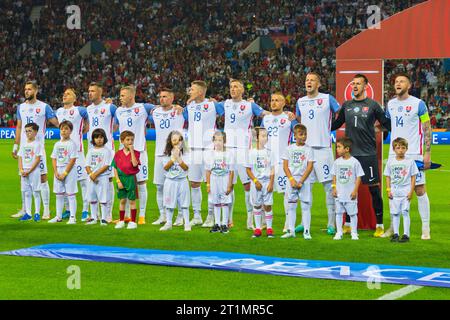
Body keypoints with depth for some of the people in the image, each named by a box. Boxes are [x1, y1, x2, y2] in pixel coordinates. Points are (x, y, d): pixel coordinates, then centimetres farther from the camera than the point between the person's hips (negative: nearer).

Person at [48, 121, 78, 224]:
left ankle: (72, 217, 0)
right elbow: (54, 159, 11)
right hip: (58, 171, 6)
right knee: (59, 195, 11)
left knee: (70, 194, -3)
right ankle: (58, 216, 19)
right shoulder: (57, 144, 11)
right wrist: (56, 172, -3)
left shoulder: (72, 144, -7)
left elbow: (72, 160, -12)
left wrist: (64, 173, -14)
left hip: (69, 171, -6)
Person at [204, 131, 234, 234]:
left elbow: (231, 171, -3)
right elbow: (208, 171, 4)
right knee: (216, 203, 9)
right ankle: (217, 224, 17)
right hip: (214, 180, 2)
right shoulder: (210, 154, 1)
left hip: (225, 180, -2)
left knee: (225, 203, 1)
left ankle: (224, 224, 8)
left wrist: (230, 185, -7)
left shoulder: (228, 154, -5)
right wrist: (208, 185, 1)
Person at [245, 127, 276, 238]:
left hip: (267, 182, 0)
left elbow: (272, 170, 4)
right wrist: (256, 181, -9)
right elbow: (248, 170, 1)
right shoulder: (252, 153, 0)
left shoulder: (269, 152, 3)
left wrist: (271, 183, -6)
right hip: (256, 182, 0)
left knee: (268, 205, -2)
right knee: (257, 205, 6)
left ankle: (269, 229, 3)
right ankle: (257, 228, 13)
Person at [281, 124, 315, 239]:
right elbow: (285, 166, 3)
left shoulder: (308, 149, 0)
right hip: (291, 180, 2)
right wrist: (292, 180, -9)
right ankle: (291, 231, 12)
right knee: (291, 206, 6)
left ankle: (306, 231, 1)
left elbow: (310, 167, -5)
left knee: (305, 206, -2)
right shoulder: (289, 148, 6)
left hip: (304, 181, -2)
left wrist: (301, 181, -12)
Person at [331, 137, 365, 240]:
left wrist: (355, 190, -9)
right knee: (339, 212, 7)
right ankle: (339, 233, 15)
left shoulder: (354, 162, -8)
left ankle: (354, 233, 12)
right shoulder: (337, 162, 4)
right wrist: (334, 188, 3)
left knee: (352, 213, 3)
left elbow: (358, 177, -5)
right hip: (339, 193, 4)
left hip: (350, 193, -4)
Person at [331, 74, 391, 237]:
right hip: (350, 154, 4)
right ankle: (348, 225, 18)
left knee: (374, 189, -2)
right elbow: (336, 124, 23)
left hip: (368, 154, -4)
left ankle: (379, 225, 5)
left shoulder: (372, 105, 1)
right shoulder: (346, 105, 12)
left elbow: (386, 123, 2)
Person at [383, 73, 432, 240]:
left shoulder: (418, 104, -4)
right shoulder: (390, 104, 10)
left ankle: (426, 228, 4)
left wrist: (427, 153, -9)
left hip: (414, 154, -5)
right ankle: (393, 227, 14)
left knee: (419, 189, -2)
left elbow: (427, 129, -3)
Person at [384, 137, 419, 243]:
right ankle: (395, 234, 13)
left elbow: (413, 177, 0)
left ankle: (406, 234, 2)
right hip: (394, 193, 3)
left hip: (406, 193, -3)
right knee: (395, 213, 6)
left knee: (405, 212, -4)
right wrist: (388, 190, 1)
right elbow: (388, 177, 10)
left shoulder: (410, 161, -1)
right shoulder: (390, 161, 6)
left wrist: (411, 191, -6)